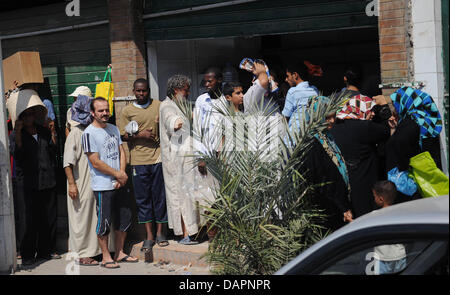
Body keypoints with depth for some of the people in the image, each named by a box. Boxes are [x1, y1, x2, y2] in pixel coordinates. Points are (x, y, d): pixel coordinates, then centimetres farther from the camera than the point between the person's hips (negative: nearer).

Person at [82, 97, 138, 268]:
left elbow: (121, 152, 12)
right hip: (103, 186, -7)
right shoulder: (89, 133, -11)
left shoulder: (114, 129, 12)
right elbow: (96, 162, -14)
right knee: (104, 221, -2)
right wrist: (117, 174, -10)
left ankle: (119, 253, 26)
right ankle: (106, 257, 11)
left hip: (119, 184, 7)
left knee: (125, 217, 12)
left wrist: (122, 174, -4)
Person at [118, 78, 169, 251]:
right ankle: (149, 236, 12)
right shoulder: (127, 111, 6)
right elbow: (123, 136, 4)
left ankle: (160, 232, 17)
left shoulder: (159, 106, 7)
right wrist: (141, 135, -11)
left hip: (158, 157, 0)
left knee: (160, 195, 4)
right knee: (143, 198, 3)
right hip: (138, 160, 0)